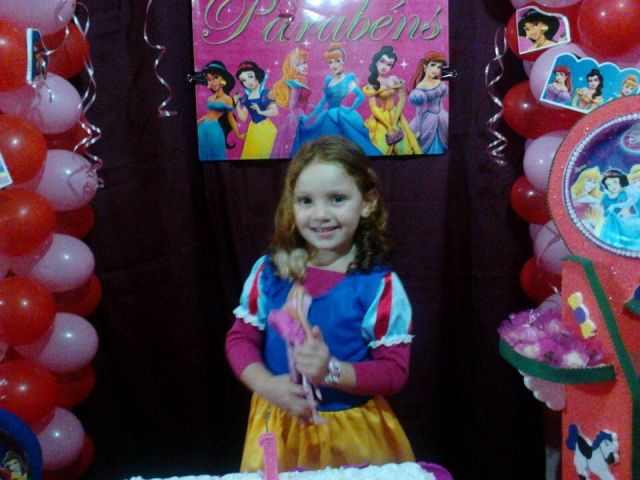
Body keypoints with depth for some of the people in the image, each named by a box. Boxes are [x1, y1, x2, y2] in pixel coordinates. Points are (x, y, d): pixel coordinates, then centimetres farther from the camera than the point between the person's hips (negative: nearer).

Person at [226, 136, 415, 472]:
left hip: (353, 432, -2)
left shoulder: (379, 286, -14)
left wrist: (333, 371, -27)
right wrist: (267, 385, -17)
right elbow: (240, 338, 1)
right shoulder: (268, 272, -6)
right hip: (280, 426, 2)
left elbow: (395, 371, -12)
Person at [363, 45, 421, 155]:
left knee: (403, 150, -6)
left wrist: (394, 122, -11)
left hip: (396, 118, 2)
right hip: (381, 121, -2)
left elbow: (402, 99, -3)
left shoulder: (394, 79, 1)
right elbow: (373, 108, -10)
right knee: (382, 151, -12)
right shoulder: (372, 84, -5)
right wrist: (388, 125, -14)